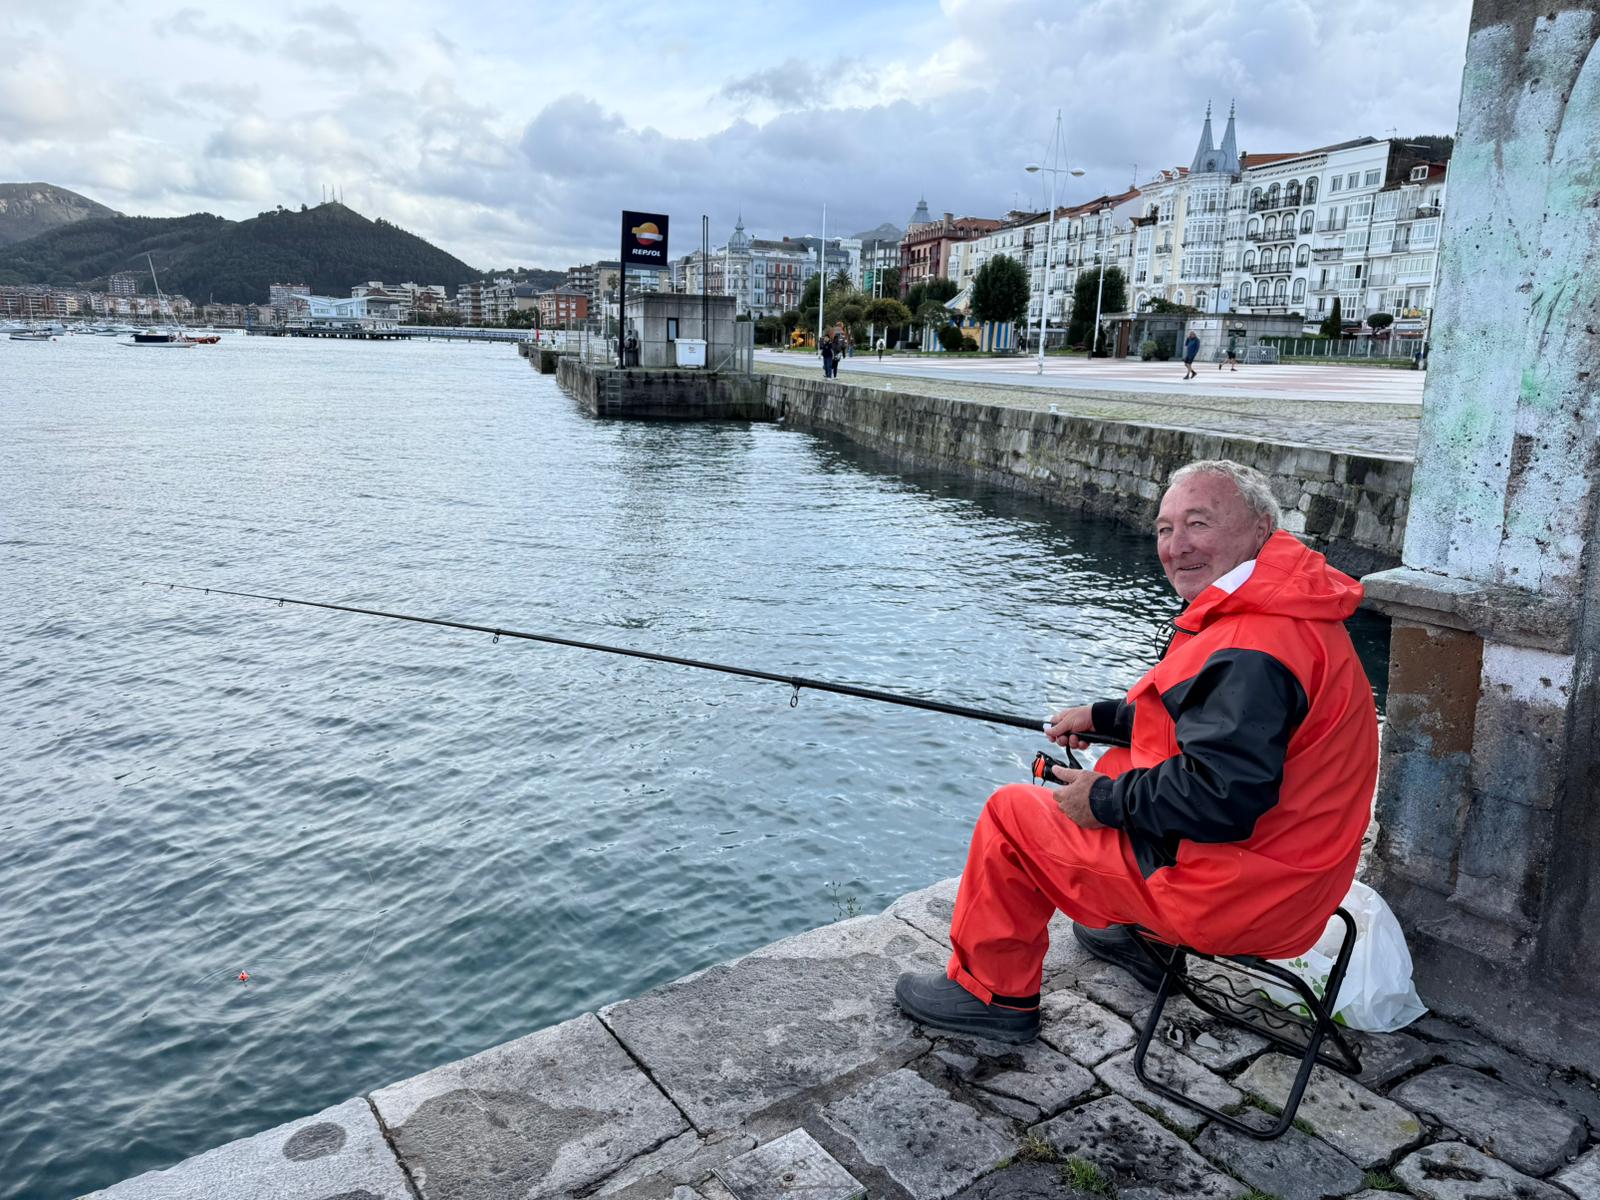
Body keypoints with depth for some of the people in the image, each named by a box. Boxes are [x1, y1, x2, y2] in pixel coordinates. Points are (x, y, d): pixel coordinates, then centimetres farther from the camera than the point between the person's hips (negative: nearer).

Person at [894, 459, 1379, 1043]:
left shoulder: (1251, 649, -28)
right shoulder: (1287, 610, 7)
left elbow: (1223, 797, -33)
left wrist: (1105, 800, -18)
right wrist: (1102, 716, 19)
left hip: (1230, 896, -10)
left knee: (1009, 814, -1)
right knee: (1124, 769, 30)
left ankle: (992, 992, 17)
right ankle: (1144, 938, 36)